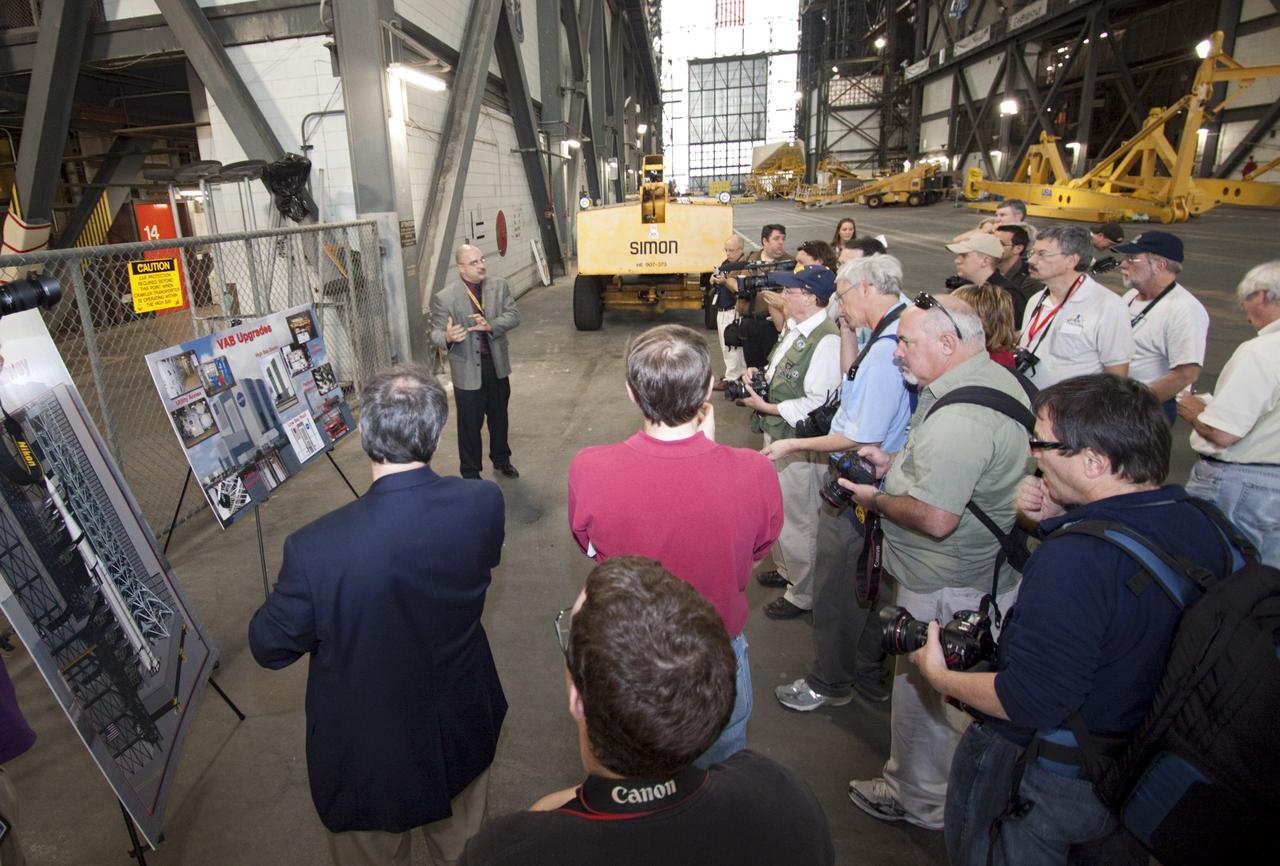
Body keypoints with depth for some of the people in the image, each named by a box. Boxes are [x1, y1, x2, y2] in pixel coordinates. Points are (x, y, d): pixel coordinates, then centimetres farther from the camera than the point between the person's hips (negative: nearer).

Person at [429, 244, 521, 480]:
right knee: (470, 424, 5)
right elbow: (436, 333, -10)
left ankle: (501, 460, 42)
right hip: (467, 369, -4)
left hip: (497, 364, 4)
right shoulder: (443, 298, -13)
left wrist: (491, 325, -25)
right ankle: (470, 473, 22)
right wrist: (447, 337, -35)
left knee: (499, 416, 21)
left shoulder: (499, 286, -1)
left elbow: (514, 315, -6)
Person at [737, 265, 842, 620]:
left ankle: (803, 594, 26)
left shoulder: (827, 340, -24)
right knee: (780, 510, 25)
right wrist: (760, 375, 1)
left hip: (799, 444, -10)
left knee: (797, 520, 7)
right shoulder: (794, 328, 6)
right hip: (776, 433, 10)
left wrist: (765, 406, -22)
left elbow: (817, 404, -26)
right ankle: (787, 569, 47)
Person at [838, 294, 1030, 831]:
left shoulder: (957, 418, -31)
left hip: (946, 590, -10)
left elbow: (935, 519, -32)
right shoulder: (996, 378, 4)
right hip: (990, 573, 10)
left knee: (920, 690, 10)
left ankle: (918, 800, 32)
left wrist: (876, 499, -15)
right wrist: (897, 464, 7)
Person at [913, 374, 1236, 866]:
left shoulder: (1071, 558, -36)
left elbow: (1032, 700, -34)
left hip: (1046, 781, -7)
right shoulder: (1202, 525, -9)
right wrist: (1060, 521, -4)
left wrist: (939, 676, -19)